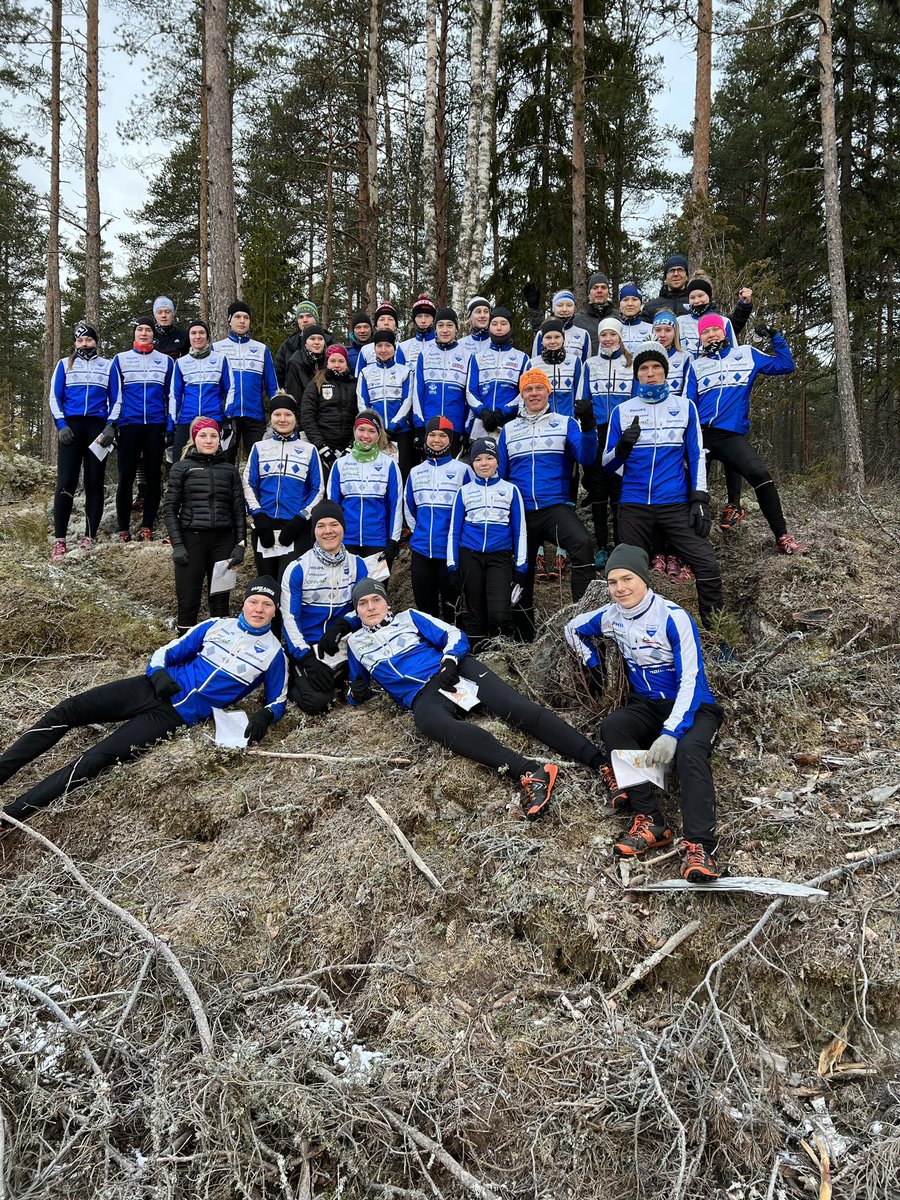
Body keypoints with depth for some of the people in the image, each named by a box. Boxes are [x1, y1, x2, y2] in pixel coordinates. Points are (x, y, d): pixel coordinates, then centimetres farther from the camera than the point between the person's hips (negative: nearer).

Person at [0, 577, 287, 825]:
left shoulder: (273, 652, 4)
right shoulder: (216, 626, 11)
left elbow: (277, 701, 11)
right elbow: (166, 652, 14)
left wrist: (264, 716, -12)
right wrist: (159, 673, -8)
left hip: (179, 716, -4)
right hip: (155, 690, 4)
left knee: (96, 758, -19)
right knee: (65, 711, -10)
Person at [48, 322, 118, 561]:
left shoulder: (108, 366, 14)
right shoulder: (64, 364, 15)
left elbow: (116, 399, 9)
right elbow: (55, 397, 10)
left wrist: (110, 426, -6)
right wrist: (61, 425, -5)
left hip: (98, 426, 0)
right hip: (71, 425, 0)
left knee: (94, 483, -1)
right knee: (66, 483, -8)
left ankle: (89, 539, 2)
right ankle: (59, 541, -9)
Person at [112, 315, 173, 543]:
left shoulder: (166, 361, 13)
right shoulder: (121, 359, 11)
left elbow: (172, 395, 13)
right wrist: (112, 424, 2)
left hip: (156, 426, 1)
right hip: (129, 425, -1)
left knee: (153, 477, 2)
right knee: (126, 478, -3)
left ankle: (147, 528, 7)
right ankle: (123, 530, 3)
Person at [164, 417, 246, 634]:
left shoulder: (229, 469, 11)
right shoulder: (181, 468, 6)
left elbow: (239, 510, 10)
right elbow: (170, 508, 2)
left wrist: (240, 544, 0)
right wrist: (177, 544, -7)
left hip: (223, 541, 2)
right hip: (191, 539, -2)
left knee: (220, 600, 6)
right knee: (188, 601, 0)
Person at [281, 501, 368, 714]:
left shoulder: (357, 564, 3)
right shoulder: (298, 568, -7)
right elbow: (289, 618, -8)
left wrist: (340, 627, -16)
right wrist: (307, 659, -19)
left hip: (343, 646, 4)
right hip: (307, 646, -3)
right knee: (316, 701, -25)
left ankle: (334, 679, 7)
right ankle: (292, 682, 6)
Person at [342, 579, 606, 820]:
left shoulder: (408, 617, 20)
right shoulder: (355, 643, 24)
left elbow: (454, 635, 14)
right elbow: (357, 691, 33)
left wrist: (449, 661, -8)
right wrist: (357, 693, 7)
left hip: (457, 671, 2)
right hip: (423, 696, -1)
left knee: (516, 708, -22)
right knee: (435, 724, -39)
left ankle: (599, 761, -32)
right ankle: (529, 771, -54)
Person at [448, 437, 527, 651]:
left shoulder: (511, 490, 7)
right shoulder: (464, 491, 9)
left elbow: (520, 531, 6)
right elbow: (454, 531, 9)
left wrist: (521, 567, 1)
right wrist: (452, 566, 2)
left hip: (500, 557, -1)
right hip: (470, 557, 2)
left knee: (499, 615, -16)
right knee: (475, 614, 6)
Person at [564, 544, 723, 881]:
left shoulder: (674, 618, -17)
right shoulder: (611, 616, 1)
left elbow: (690, 681, -22)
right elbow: (573, 629, 22)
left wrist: (670, 733, -33)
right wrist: (595, 667, 13)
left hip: (692, 706, -5)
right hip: (647, 705, 5)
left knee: (689, 750, -36)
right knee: (613, 726, -27)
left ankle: (699, 846, -39)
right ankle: (651, 822, -28)